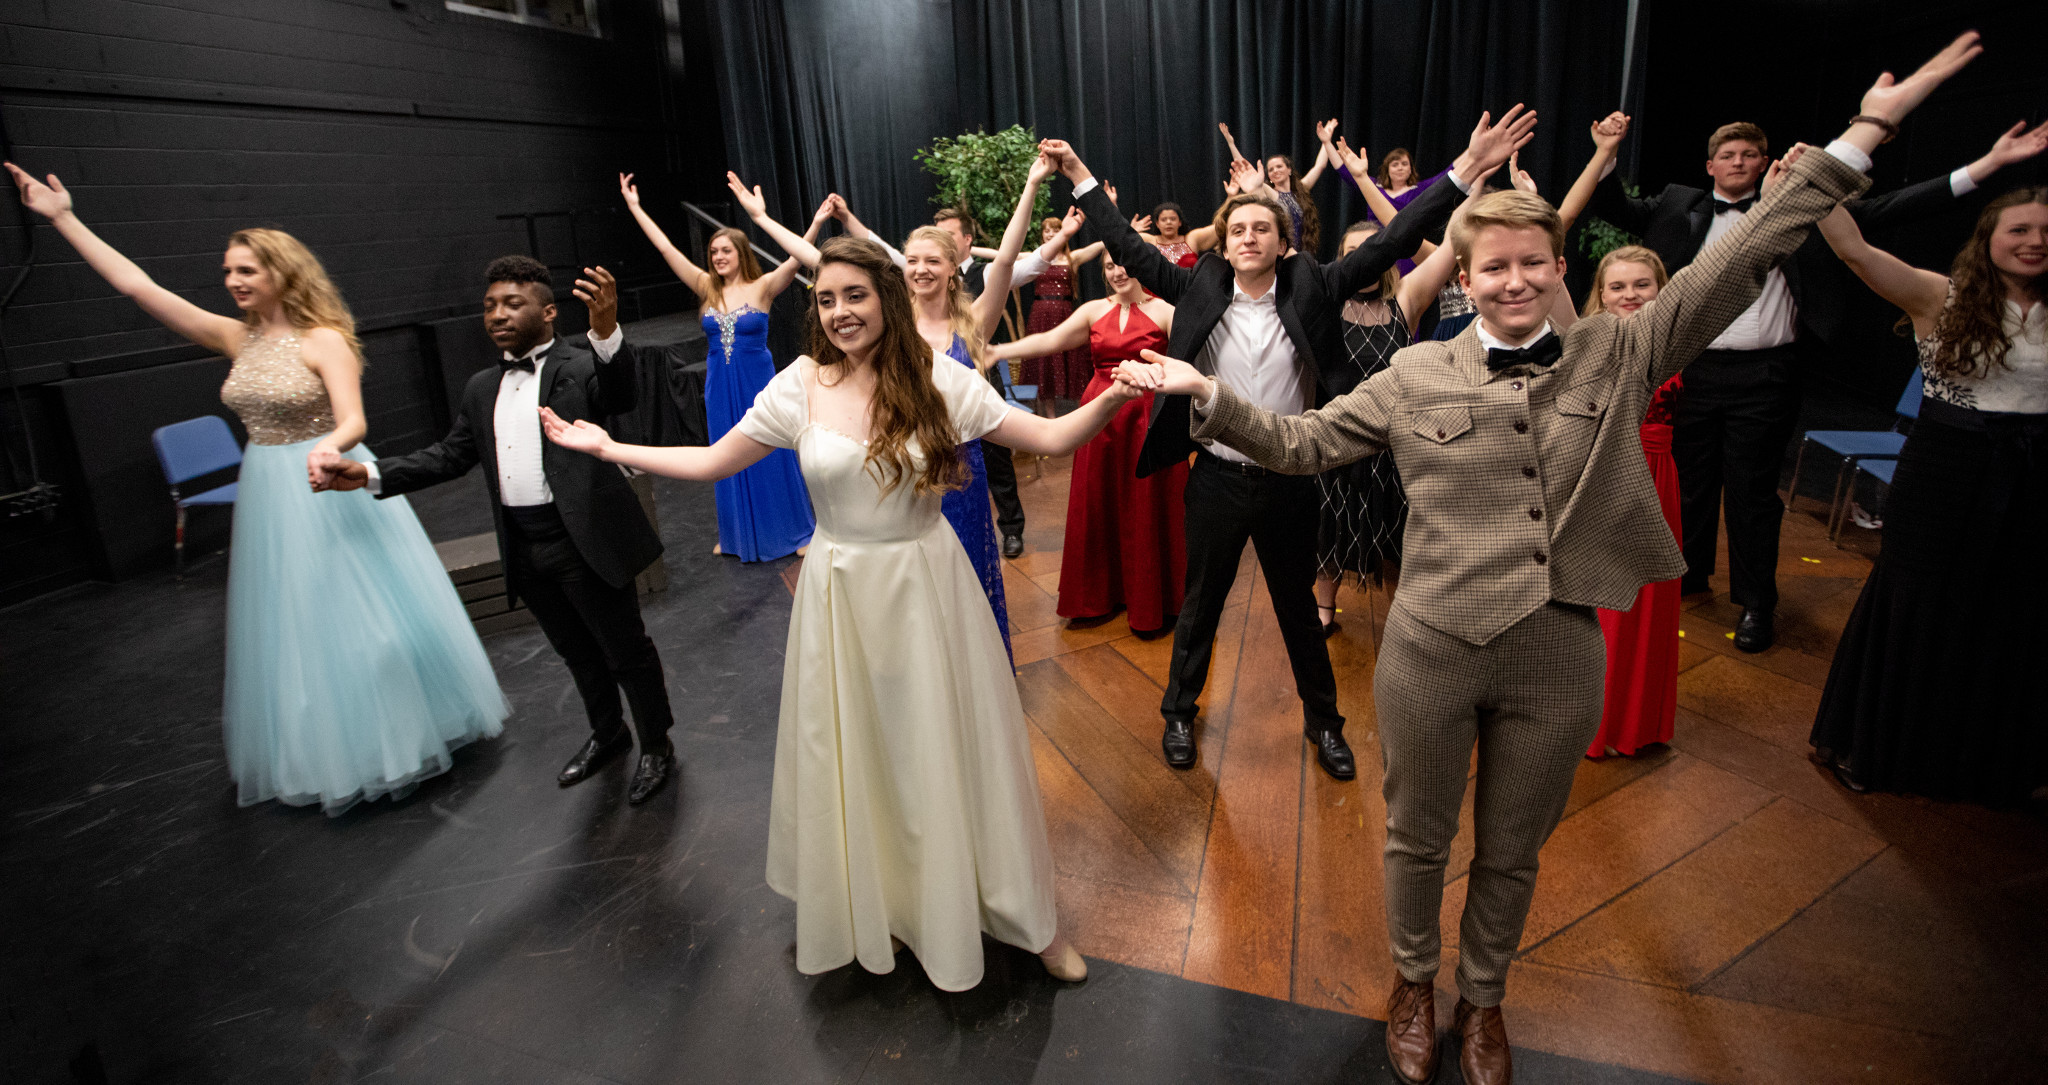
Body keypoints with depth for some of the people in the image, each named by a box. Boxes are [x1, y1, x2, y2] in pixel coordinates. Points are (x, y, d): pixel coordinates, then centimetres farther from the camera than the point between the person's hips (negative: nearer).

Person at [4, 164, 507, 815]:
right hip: (269, 493, 6)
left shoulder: (324, 340, -11)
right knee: (290, 621, 13)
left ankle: (397, 733, 19)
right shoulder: (235, 338, 5)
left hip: (328, 486, -6)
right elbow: (135, 285, 7)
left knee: (355, 614, 1)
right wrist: (63, 219, 6)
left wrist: (330, 446, -43)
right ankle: (324, 754, 29)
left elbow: (354, 422, -21)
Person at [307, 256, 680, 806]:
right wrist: (368, 474, 5)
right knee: (577, 652, 22)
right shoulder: (482, 389, 13)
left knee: (626, 651, 7)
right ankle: (607, 733, 43)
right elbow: (450, 455, 15)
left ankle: (656, 746, 26)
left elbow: (622, 395, -27)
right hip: (524, 549, 7)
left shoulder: (581, 365, -7)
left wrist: (606, 330, -45)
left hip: (584, 541, -6)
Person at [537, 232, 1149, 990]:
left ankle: (1024, 914, 31)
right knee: (852, 757, 14)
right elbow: (710, 462, 4)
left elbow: (1050, 439, -9)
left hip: (927, 587, -1)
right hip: (841, 594, 1)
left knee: (949, 751, 10)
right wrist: (609, 449, 0)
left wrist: (1112, 397, -24)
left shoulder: (936, 378, -9)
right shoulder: (801, 387, -5)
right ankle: (874, 901, 43)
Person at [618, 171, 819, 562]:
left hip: (758, 383, -4)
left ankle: (792, 530, 20)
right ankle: (738, 535, 27)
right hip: (721, 387, 4)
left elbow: (794, 260, -20)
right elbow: (666, 249, 3)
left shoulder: (763, 287, -6)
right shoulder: (707, 288, 3)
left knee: (771, 456, 5)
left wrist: (816, 224, -32)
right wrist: (634, 207, 2)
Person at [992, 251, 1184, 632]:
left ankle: (1151, 603, 18)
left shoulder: (1164, 311, -1)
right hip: (1100, 415, 4)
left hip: (1148, 418, -4)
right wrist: (1000, 351, -14)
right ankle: (1101, 596, 24)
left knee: (1146, 509, 1)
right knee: (1097, 505, 8)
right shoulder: (1094, 311, 9)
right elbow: (1050, 340, -2)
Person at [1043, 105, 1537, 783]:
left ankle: (1323, 720, 36)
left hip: (1289, 479, 0)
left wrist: (1468, 168, -13)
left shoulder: (1312, 290, -5)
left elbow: (1390, 244, -8)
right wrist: (1081, 177, -2)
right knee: (1200, 604, 15)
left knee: (1299, 606, 16)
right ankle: (1179, 711, 36)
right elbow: (1131, 249, -1)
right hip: (1217, 479, 0)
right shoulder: (1199, 290, -4)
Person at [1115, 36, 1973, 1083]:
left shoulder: (1619, 354, 2)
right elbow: (1300, 442, 1)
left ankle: (1483, 1000, 46)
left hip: (1559, 657, 1)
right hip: (1431, 651, -1)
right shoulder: (1416, 376, -1)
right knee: (1417, 839, 18)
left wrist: (1862, 133, 2)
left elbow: (1737, 262, 2)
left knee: (1511, 853, 20)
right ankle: (1414, 982, 45)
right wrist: (1205, 392, -8)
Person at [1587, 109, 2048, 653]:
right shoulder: (1680, 206, 8)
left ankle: (1757, 603, 15)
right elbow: (1614, 208, 5)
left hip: (1763, 377, -1)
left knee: (1753, 490, 2)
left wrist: (1987, 164, -3)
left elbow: (1880, 211, 2)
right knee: (1690, 478, 13)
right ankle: (1689, 572, 33)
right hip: (1694, 369, 2)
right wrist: (1607, 153, -11)